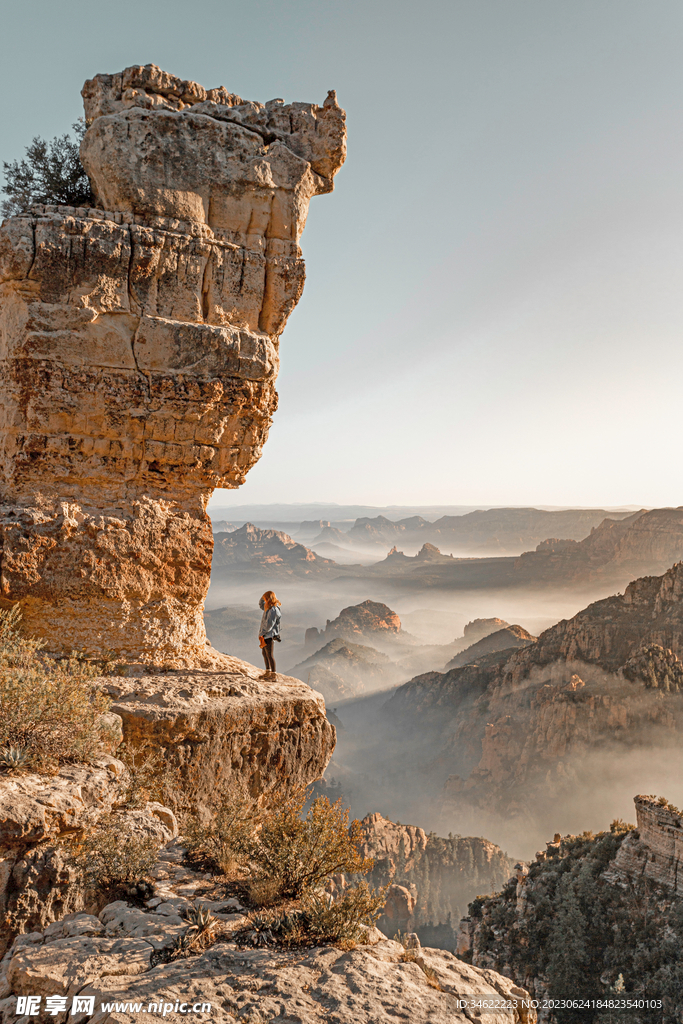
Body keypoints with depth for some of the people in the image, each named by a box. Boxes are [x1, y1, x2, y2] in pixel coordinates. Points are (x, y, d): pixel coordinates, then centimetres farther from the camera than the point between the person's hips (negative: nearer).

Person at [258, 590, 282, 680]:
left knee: (269, 655, -4)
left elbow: (269, 624, -23)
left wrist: (262, 633, -15)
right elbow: (261, 605, 30)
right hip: (265, 635, 10)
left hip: (269, 635, -10)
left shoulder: (273, 610, -20)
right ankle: (268, 672, 26)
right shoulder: (268, 608, 10)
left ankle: (273, 674, 2)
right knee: (265, 654, 17)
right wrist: (263, 596, 12)